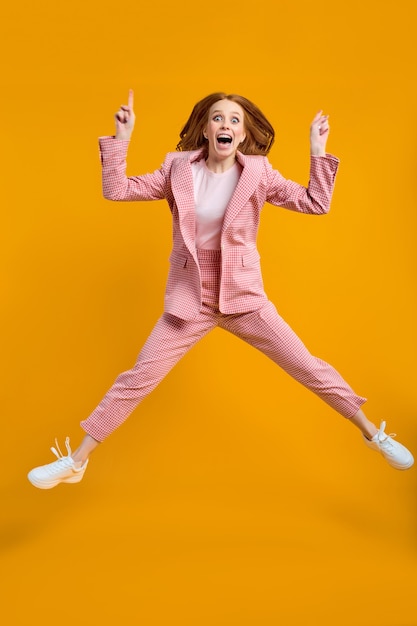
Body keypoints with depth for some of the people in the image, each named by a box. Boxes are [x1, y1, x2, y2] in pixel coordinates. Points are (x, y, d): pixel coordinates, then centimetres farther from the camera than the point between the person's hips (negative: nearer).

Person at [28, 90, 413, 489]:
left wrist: (318, 152, -11)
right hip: (189, 298, 0)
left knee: (310, 369, 5)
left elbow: (315, 204, -4)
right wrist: (121, 138, -12)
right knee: (137, 380, 1)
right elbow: (116, 190, -4)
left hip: (243, 296, 0)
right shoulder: (178, 168, -2)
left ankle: (373, 434, 26)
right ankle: (75, 462, 15)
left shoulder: (257, 172, -4)